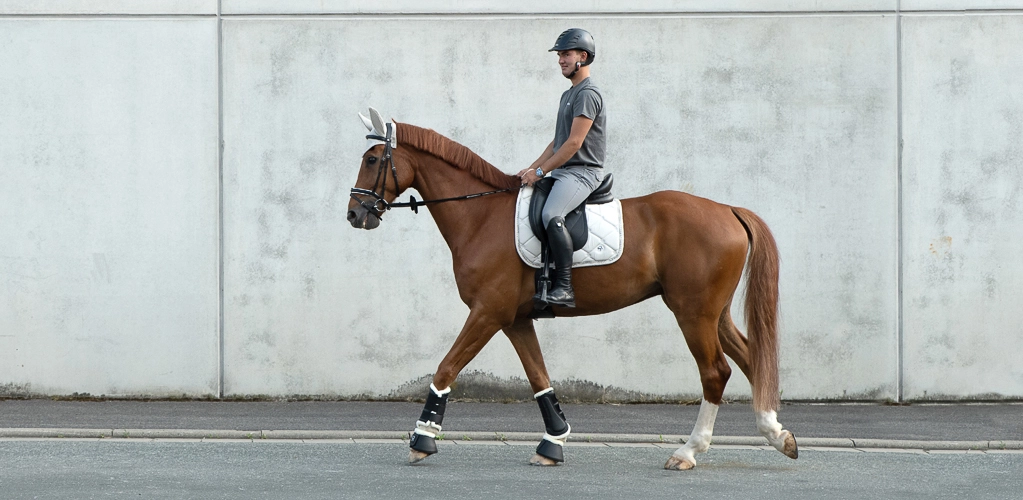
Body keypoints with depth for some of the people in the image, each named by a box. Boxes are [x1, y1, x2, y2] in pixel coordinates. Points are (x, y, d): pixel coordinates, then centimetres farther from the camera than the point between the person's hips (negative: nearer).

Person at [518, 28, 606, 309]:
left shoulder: (588, 94, -11)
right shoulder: (569, 95, 22)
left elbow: (573, 143, -17)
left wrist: (540, 172, -15)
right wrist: (532, 169, 13)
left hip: (582, 172, -11)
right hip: (562, 172, 11)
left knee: (551, 215, -33)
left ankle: (564, 287, -35)